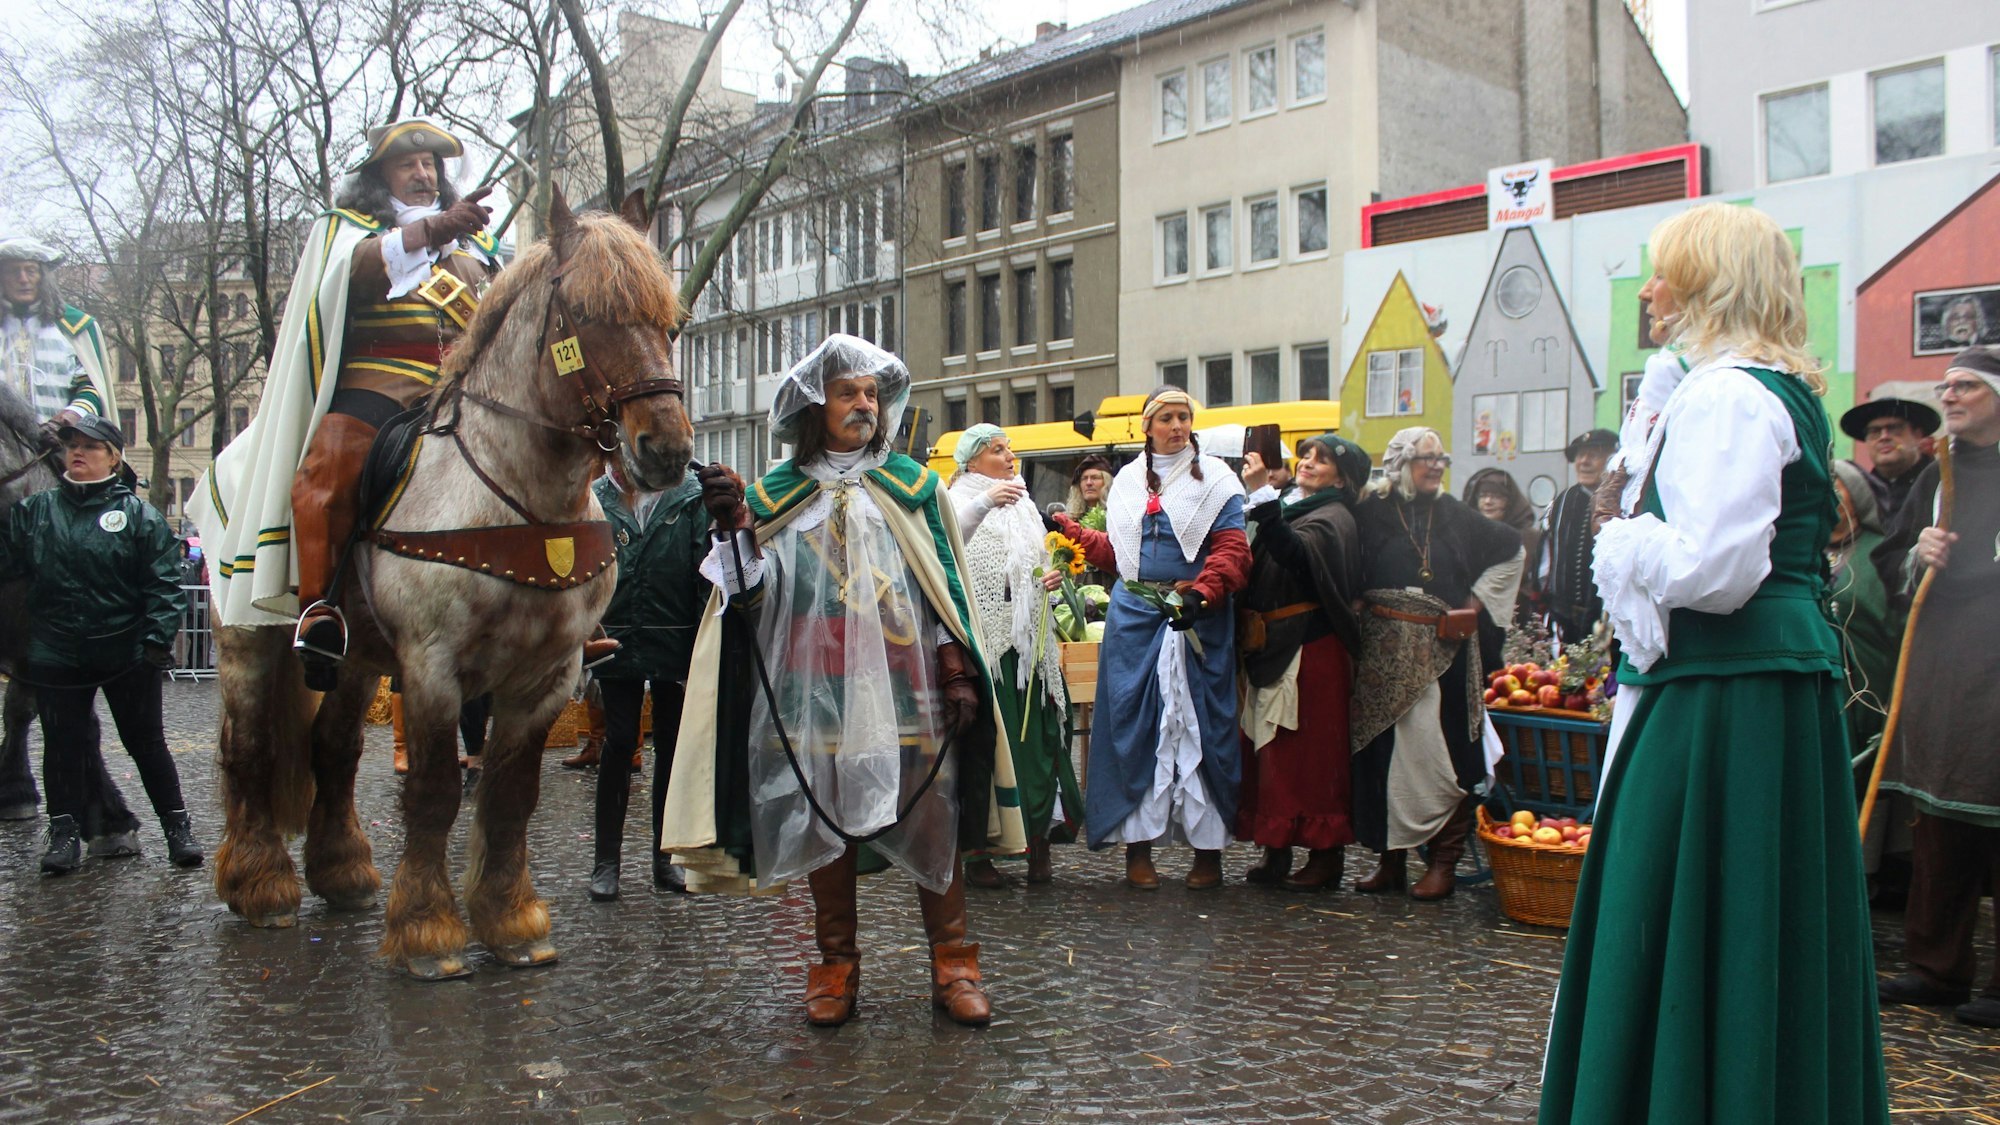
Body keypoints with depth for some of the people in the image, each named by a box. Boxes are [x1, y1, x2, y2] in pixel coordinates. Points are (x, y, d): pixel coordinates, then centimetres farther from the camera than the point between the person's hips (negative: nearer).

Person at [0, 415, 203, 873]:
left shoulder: (138, 514, -2)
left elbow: (164, 583, -6)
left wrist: (158, 640, -13)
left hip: (128, 652, -2)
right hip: (56, 656, 2)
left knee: (146, 742, 6)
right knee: (63, 745, 8)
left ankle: (177, 827, 14)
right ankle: (64, 832, 19)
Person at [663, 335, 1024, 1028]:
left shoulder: (914, 488, 10)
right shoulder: (776, 495, 9)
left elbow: (949, 589, 8)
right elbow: (752, 597, 2)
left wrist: (958, 675, 0)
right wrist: (734, 529, -14)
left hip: (907, 690, 0)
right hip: (814, 694, 1)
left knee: (932, 824, -2)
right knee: (824, 824, 5)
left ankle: (952, 966, 10)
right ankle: (837, 969, 19)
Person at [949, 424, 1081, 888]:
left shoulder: (1023, 503, 18)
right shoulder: (963, 500, -1)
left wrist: (1052, 576, 6)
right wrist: (985, 501, -36)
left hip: (1028, 639, 6)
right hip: (983, 639, -6)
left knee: (1036, 736, 3)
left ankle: (1038, 839, 10)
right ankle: (977, 851, 1)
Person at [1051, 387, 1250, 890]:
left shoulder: (1215, 478, 1)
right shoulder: (1127, 481, 14)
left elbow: (1232, 550, -9)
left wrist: (1201, 594, -23)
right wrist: (1069, 529, 19)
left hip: (1197, 619, -3)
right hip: (1134, 617, 3)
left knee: (1200, 726, 0)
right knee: (1134, 723, 2)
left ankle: (1208, 848, 9)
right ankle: (1137, 845, 11)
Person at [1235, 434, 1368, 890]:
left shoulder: (1333, 518, -7)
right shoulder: (1289, 508, 17)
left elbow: (1294, 552, -28)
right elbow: (1257, 568, 13)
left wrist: (1263, 493, -33)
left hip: (1311, 648, -8)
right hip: (1270, 649, 8)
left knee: (1310, 752, -3)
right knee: (1270, 751, 8)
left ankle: (1326, 855, 5)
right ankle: (1277, 851, 16)